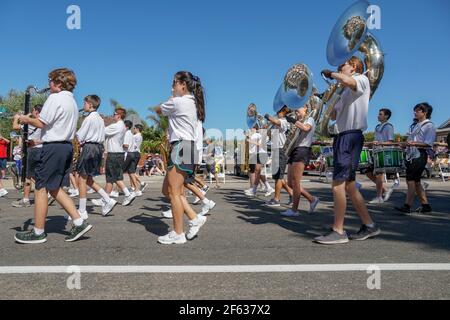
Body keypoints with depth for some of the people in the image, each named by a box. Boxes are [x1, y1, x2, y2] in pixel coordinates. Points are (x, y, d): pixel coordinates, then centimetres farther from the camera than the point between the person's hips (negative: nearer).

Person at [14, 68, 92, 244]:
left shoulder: (55, 98, -11)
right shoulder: (72, 101, 17)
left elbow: (41, 123, -13)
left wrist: (26, 119, 5)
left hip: (53, 147, -9)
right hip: (67, 146, 9)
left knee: (40, 188, 0)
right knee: (55, 188, 14)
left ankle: (38, 232, 9)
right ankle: (79, 223, 8)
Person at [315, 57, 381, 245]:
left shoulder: (362, 79, 0)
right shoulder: (346, 92, 26)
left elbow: (348, 81, -24)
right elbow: (334, 115, 28)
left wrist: (331, 74, -7)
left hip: (351, 136, -10)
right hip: (343, 137, 10)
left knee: (338, 184, -13)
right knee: (349, 185, 10)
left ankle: (338, 231, -8)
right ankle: (369, 225, 19)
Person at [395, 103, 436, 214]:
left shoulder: (429, 126, -5)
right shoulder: (415, 125, 19)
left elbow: (428, 144, -14)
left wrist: (414, 144, -25)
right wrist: (405, 144, 8)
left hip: (420, 156, -9)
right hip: (411, 155, 9)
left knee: (411, 180, -12)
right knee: (415, 181, 11)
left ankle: (407, 206, -12)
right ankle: (425, 205, 20)